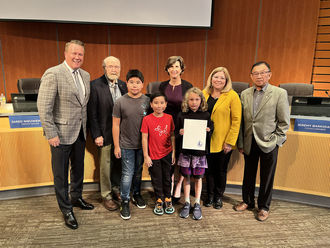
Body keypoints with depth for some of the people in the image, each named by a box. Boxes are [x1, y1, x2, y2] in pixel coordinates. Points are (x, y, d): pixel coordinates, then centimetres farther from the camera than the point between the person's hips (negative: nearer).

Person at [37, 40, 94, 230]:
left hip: (80, 132, 7)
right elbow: (44, 107, -16)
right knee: (61, 174, 9)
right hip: (61, 133, -6)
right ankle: (66, 210, 26)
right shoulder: (53, 74, -15)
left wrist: (85, 128, 8)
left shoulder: (85, 75, 7)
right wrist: (51, 134, -17)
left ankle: (77, 198, 43)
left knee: (79, 168, 21)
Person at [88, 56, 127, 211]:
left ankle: (116, 189, 36)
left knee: (118, 162, 16)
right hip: (105, 133, -5)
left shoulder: (122, 85, 7)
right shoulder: (95, 85, -10)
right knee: (105, 165, 7)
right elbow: (92, 113, -11)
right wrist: (96, 135, -14)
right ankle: (106, 195, 25)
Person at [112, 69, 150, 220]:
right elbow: (116, 125, -4)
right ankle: (124, 202, 17)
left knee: (138, 171, 17)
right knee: (127, 173, 1)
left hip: (142, 144, 3)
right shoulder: (120, 102, -7)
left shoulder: (147, 101, -2)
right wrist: (116, 146, -4)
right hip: (126, 145, -2)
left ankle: (137, 194, 37)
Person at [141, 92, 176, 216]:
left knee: (167, 177, 15)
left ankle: (168, 199, 34)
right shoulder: (147, 119, -11)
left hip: (167, 154, 2)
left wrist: (174, 152, 3)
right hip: (153, 155, -2)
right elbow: (144, 138, -9)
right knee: (156, 179, 12)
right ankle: (159, 200, 31)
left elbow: (172, 136, 3)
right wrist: (146, 156, -9)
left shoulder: (169, 118, -3)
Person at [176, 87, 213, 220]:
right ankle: (187, 203, 27)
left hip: (200, 152, 0)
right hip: (185, 151, 1)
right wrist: (180, 133, -16)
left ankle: (197, 204, 25)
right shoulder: (182, 115, 0)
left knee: (198, 178, 10)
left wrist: (208, 131, -15)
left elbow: (211, 133, 6)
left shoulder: (206, 115, 0)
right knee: (186, 177, 11)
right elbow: (176, 134, 5)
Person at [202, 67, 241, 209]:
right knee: (209, 169, 15)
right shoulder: (204, 94, 5)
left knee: (221, 170, 12)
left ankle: (219, 197, 32)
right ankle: (210, 195, 34)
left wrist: (230, 142, -13)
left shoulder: (232, 96, -9)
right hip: (207, 141, 4)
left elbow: (236, 120, -10)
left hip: (223, 142, -3)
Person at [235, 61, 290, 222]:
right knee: (248, 174, 16)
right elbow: (241, 120, 6)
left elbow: (284, 122, -3)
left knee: (267, 178, 10)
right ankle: (247, 201, 36)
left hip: (268, 144, -3)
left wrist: (275, 141, -8)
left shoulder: (280, 93, -6)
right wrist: (240, 143, 5)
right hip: (249, 143, 3)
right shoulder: (244, 94, 4)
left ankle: (264, 207, 29)